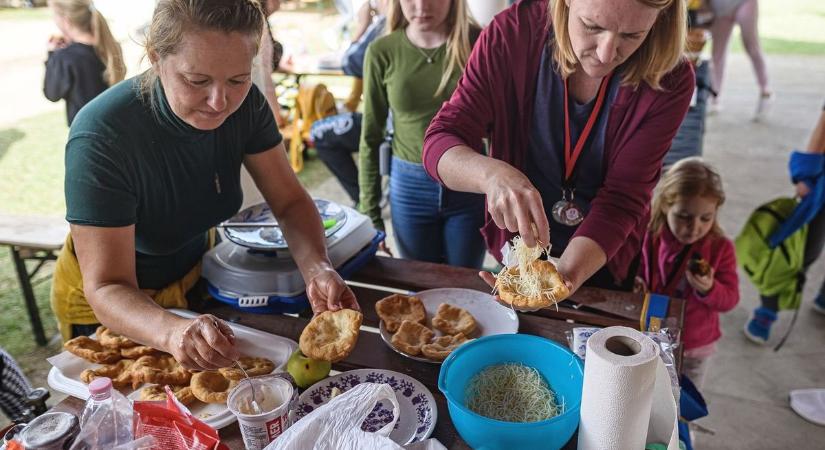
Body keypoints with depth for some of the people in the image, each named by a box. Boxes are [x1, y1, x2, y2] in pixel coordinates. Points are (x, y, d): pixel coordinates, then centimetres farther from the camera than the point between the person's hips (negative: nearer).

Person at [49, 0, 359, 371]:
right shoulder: (100, 138, -35)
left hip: (195, 275, 5)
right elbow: (107, 289, -34)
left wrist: (317, 269, -35)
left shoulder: (244, 104, -21)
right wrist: (173, 333, -55)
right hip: (105, 311, -4)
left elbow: (290, 202, -16)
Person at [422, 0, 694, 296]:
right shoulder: (511, 34, -25)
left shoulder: (669, 81, -24)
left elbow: (621, 201, -24)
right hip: (517, 247, 0)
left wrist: (566, 274, -42)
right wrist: (492, 173, -48)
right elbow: (439, 142, -26)